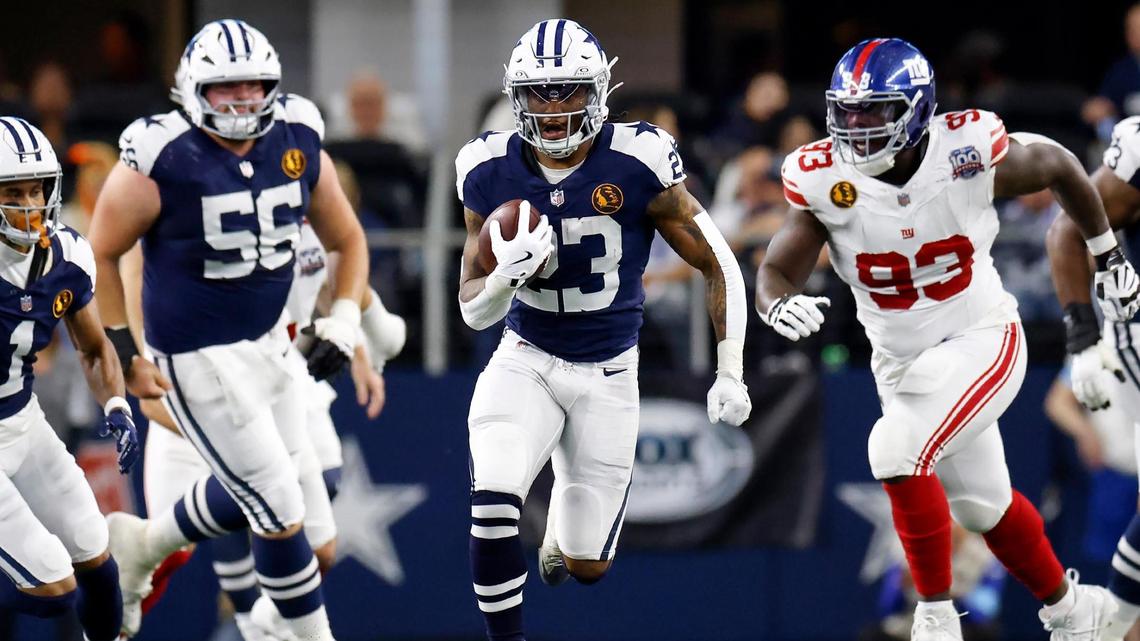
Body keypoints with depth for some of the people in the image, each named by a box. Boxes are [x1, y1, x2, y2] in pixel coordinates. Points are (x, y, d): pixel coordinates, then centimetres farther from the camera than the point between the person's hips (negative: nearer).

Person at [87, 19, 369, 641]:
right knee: (281, 512, -4)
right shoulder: (159, 163, -20)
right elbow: (99, 256, -8)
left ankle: (140, 544, 44)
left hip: (268, 343, 7)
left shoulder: (299, 146, -3)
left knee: (253, 490, 21)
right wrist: (122, 350, -12)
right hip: (197, 358, -7)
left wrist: (343, 323, -2)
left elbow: (347, 241, 11)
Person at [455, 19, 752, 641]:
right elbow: (473, 311, -3)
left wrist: (730, 374, -8)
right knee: (492, 503, -27)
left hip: (608, 374, 0)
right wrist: (509, 274, -25)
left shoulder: (638, 164, -17)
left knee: (587, 567, 7)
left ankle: (564, 517, 44)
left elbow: (718, 266, -6)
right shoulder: (490, 172, -9)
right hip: (525, 362, 1)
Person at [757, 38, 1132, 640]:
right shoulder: (824, 181, -16)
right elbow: (776, 271, -17)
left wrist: (1106, 252, 10)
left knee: (896, 451, -26)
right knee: (981, 504, 18)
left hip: (981, 341, -4)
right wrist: (779, 304, -43)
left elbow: (1058, 166, -2)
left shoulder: (968, 153, -21)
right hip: (901, 360, 4)